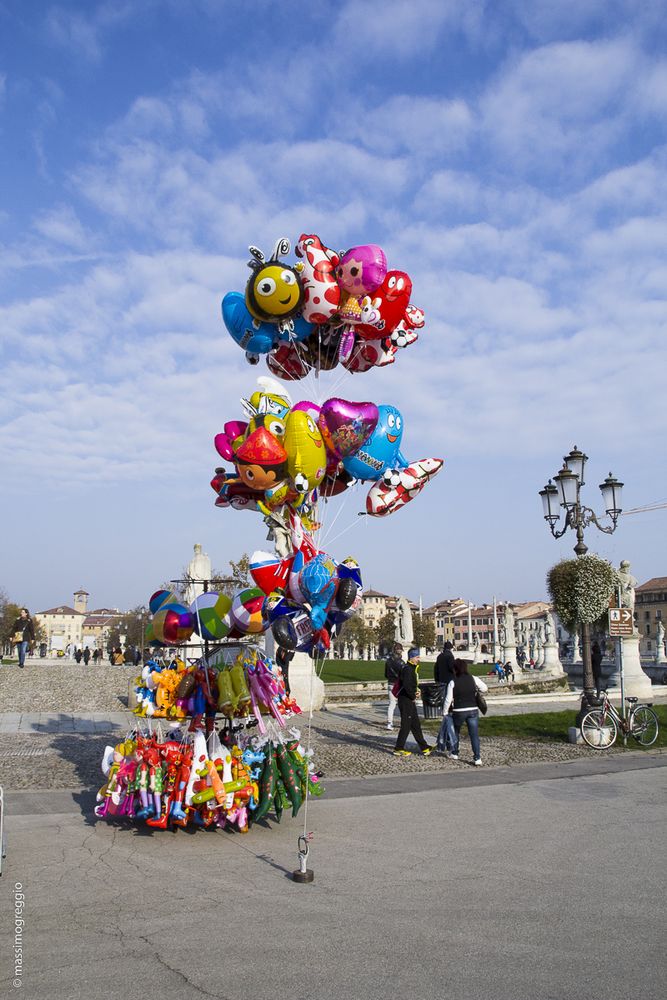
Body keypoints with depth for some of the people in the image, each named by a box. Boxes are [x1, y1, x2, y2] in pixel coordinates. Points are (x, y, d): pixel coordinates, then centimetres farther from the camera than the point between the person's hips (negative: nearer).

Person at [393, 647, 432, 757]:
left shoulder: (413, 669, 14)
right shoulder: (408, 669, -18)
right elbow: (407, 685, -29)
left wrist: (416, 691, 4)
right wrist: (413, 696, -16)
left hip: (410, 701, 10)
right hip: (405, 701, -10)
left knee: (416, 725, 14)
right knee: (406, 725, -3)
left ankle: (424, 748, 21)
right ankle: (398, 749, 6)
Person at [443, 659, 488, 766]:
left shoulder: (452, 682, -8)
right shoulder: (473, 679, -1)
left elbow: (448, 699, -7)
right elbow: (485, 689, 6)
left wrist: (445, 712, 4)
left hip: (458, 711, -1)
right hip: (473, 710, 1)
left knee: (455, 732, 22)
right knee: (474, 734, 1)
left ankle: (454, 754, 31)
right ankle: (477, 758, -5)